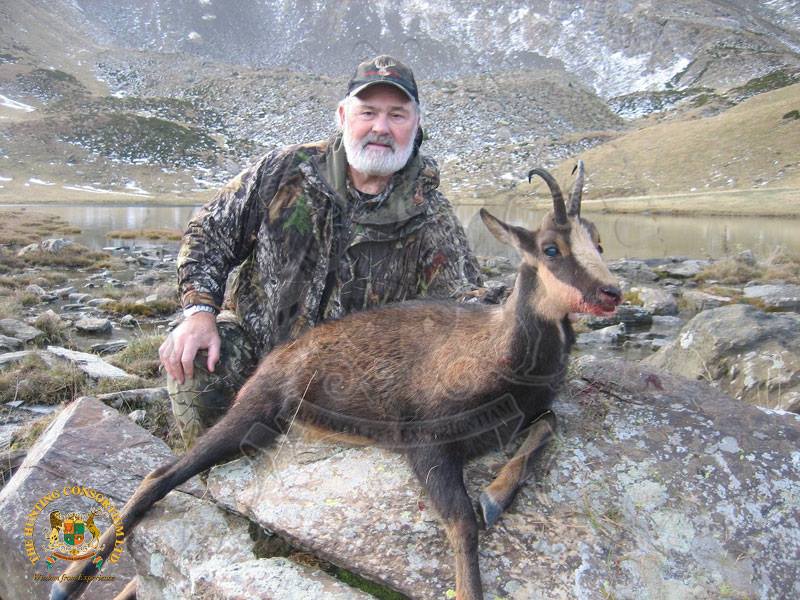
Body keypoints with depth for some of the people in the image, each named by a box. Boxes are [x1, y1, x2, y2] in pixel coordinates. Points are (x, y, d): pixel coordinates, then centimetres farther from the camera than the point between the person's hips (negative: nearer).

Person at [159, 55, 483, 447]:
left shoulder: (432, 219, -6)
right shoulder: (287, 171, -6)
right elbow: (209, 233, 1)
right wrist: (200, 312, -13)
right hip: (252, 338, 0)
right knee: (191, 366, -26)